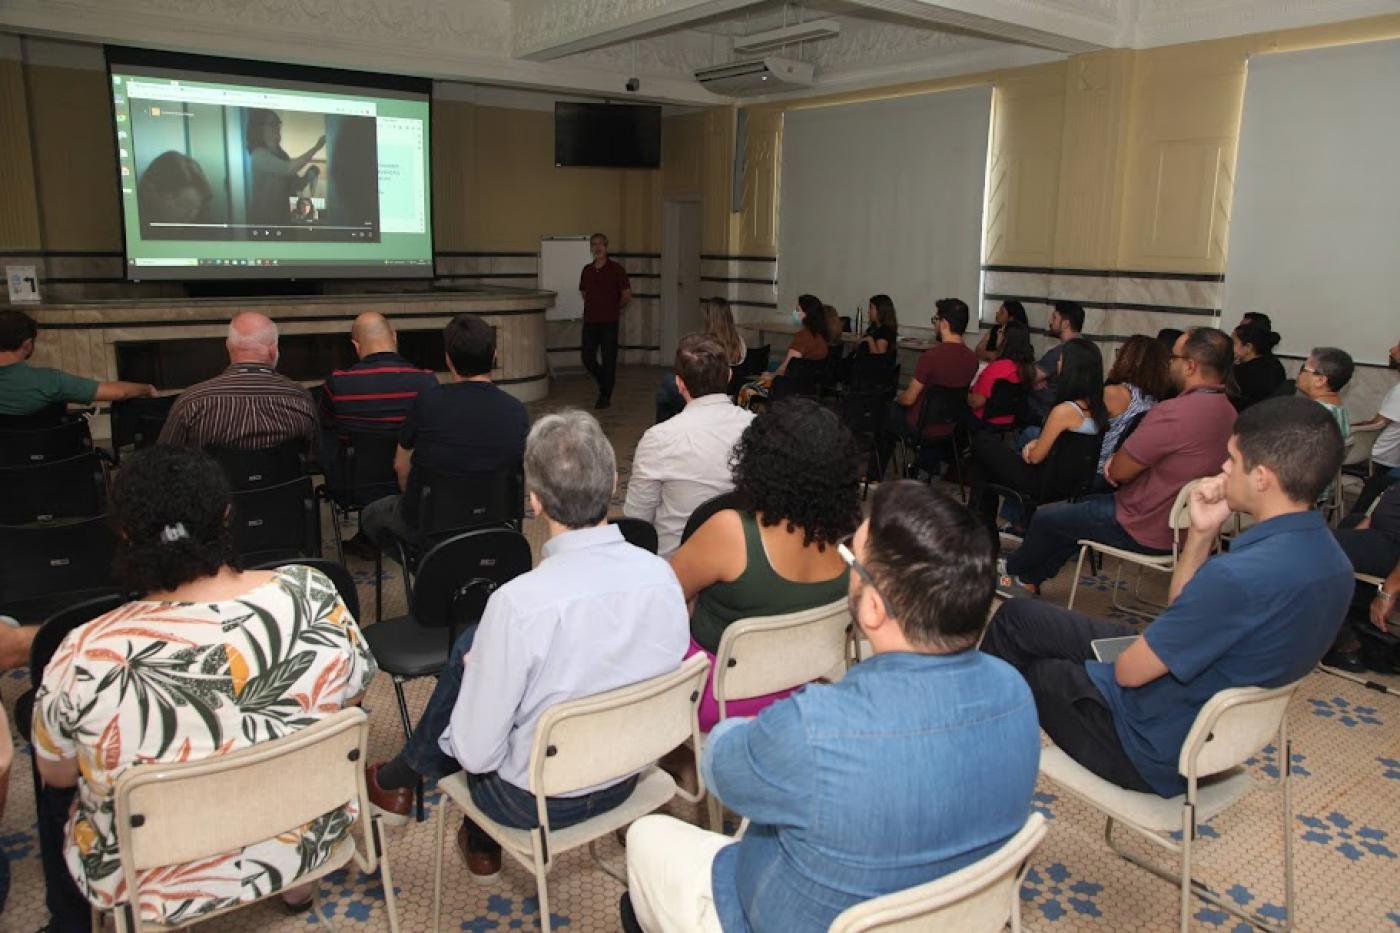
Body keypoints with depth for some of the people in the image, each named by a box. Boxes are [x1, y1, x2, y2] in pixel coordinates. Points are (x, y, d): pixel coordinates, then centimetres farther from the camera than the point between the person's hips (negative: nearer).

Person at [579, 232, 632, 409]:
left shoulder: (616, 269, -5)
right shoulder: (586, 270, 9)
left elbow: (627, 295, 0)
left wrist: (614, 309, 10)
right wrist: (594, 307, 14)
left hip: (609, 322, -4)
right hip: (590, 321, 4)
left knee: (608, 360, 0)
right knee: (588, 359, 4)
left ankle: (605, 397, 10)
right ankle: (604, 383, 30)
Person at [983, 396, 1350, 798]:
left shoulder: (1242, 576, -35)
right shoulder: (1327, 556, -4)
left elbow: (1129, 671, -24)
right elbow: (1186, 609, 6)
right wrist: (1201, 533, -8)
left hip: (1155, 750, -8)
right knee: (1017, 614, 14)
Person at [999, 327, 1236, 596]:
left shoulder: (1175, 413, -30)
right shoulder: (1225, 410, 0)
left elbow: (1118, 472, -20)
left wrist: (1113, 464, 2)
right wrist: (1124, 459, -1)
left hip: (1145, 529, -9)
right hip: (1177, 523, 9)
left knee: (1044, 518, 9)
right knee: (1078, 506, 27)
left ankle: (1013, 570, 36)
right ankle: (1028, 580, 34)